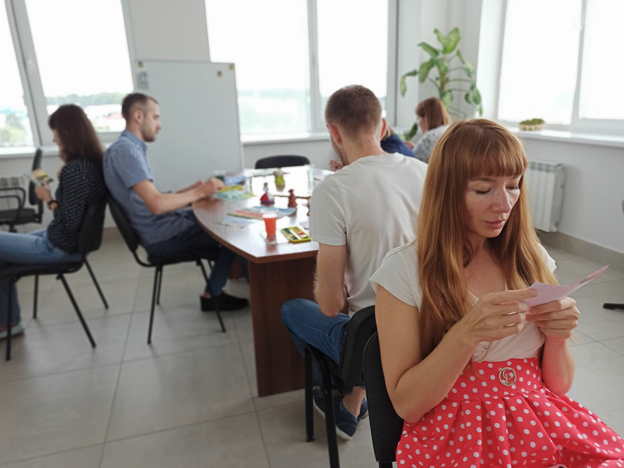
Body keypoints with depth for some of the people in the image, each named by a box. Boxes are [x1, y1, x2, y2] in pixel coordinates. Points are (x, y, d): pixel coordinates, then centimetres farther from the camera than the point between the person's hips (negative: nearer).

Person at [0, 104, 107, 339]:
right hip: (74, 240, 9)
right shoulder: (94, 162, 1)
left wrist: (48, 198, -12)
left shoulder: (74, 169, -28)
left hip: (60, 247, -9)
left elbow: (68, 221, -26)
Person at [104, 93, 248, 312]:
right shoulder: (125, 150, -18)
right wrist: (199, 193, -16)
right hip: (162, 236, -10)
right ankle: (213, 293, 11)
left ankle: (214, 291, 13)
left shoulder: (131, 148, 14)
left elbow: (154, 199, 14)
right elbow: (156, 204, -28)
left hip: (163, 227, 10)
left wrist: (192, 189, 5)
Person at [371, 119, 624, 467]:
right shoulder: (403, 270, -9)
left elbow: (558, 385, 9)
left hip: (541, 422, 4)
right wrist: (467, 334, -23)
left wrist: (557, 335, -11)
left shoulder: (532, 259, 4)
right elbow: (406, 404, -10)